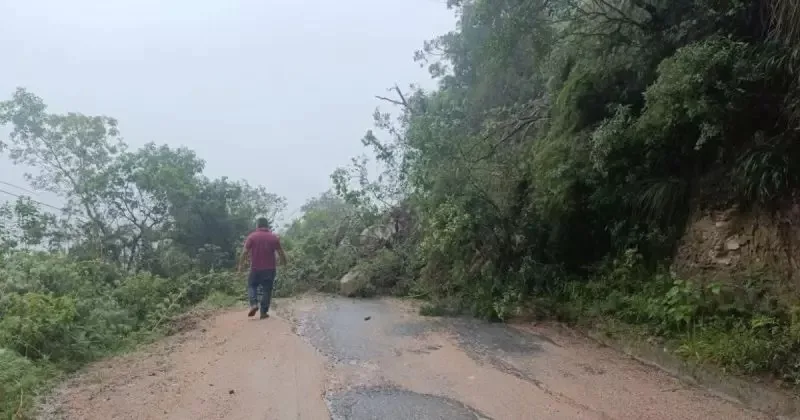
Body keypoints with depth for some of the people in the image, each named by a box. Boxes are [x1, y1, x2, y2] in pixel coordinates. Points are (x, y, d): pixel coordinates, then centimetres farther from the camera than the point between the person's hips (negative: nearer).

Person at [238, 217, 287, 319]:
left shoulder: (252, 237, -3)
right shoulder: (274, 237, 2)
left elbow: (245, 252, -8)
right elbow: (281, 253, 3)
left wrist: (240, 265, 0)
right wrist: (284, 262, 19)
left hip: (255, 268, -1)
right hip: (269, 269, 1)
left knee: (251, 285, 16)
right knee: (267, 290, 7)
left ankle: (254, 304, -5)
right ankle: (264, 312, 5)